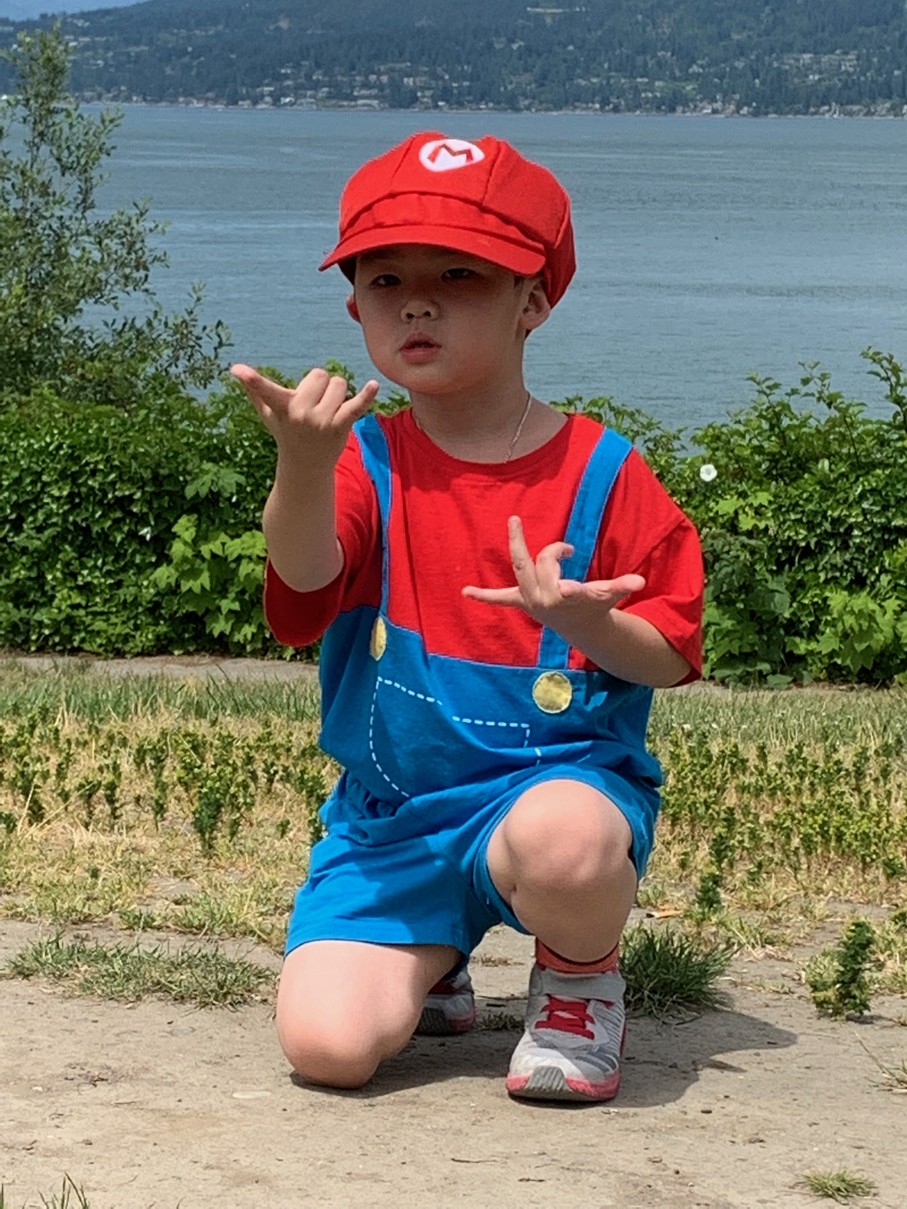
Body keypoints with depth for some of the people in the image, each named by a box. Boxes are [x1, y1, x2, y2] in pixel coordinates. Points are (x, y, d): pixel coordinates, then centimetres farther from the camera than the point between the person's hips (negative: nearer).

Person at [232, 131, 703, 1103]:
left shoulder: (602, 473, -3)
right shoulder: (365, 466, -3)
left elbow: (669, 655, -2)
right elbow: (305, 579, -24)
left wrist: (586, 620, -25)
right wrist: (304, 467, -45)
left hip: (559, 777, -2)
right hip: (389, 819, 2)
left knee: (562, 839, -40)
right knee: (327, 1044, -16)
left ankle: (579, 981, -3)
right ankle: (428, 960, 22)